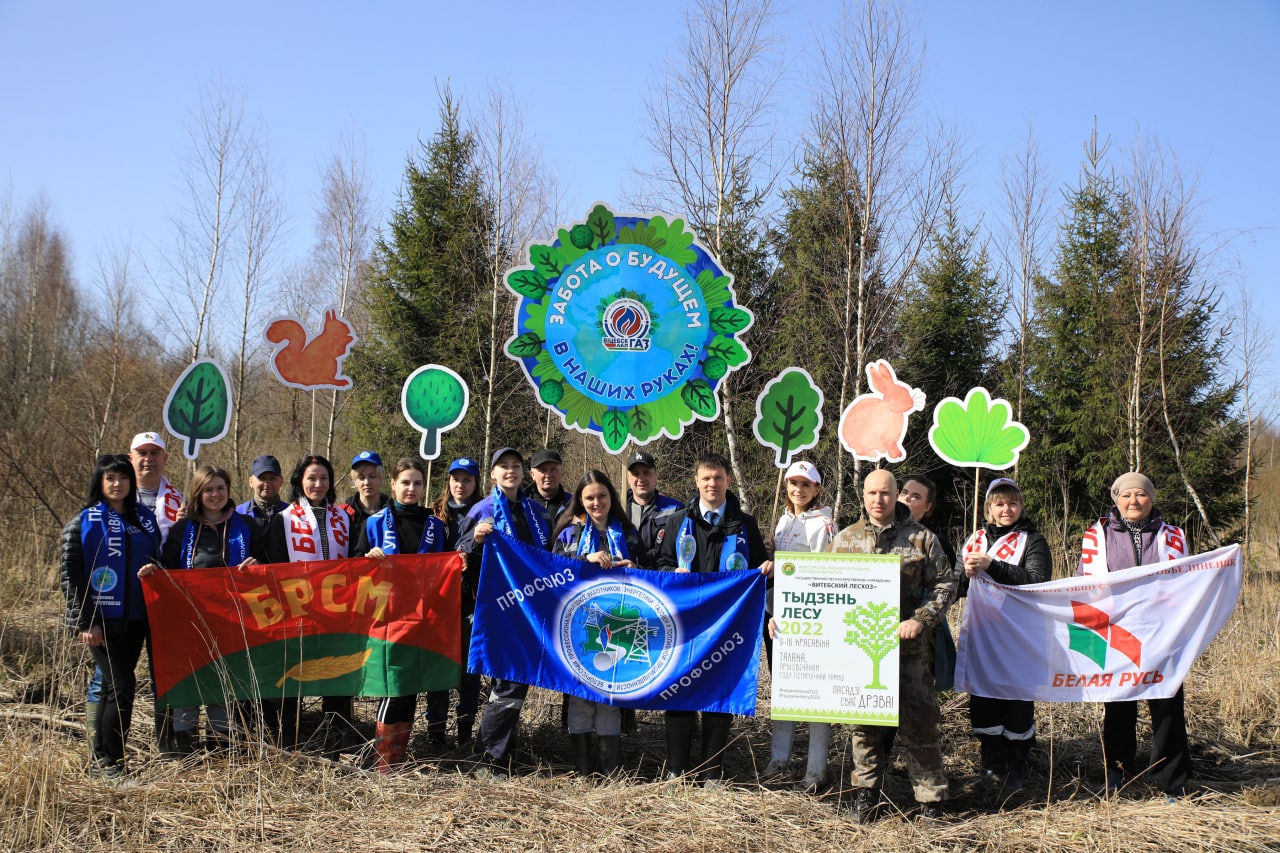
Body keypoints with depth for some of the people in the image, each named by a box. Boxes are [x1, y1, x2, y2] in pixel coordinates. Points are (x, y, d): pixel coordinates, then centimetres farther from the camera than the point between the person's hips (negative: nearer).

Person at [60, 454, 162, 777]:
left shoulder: (145, 518, 12)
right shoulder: (84, 523, -2)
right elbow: (70, 576, -5)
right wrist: (85, 622, -11)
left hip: (137, 618, 5)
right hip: (103, 620, -5)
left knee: (115, 688, 9)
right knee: (122, 686, -11)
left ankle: (102, 756, 19)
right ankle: (109, 760, -1)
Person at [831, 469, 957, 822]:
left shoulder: (921, 537, 2)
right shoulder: (844, 539, 9)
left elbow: (944, 583, 2)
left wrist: (920, 621, -9)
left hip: (908, 646, -2)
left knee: (919, 720, -2)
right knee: (863, 720, 7)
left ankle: (930, 796, 9)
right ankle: (867, 790, 20)